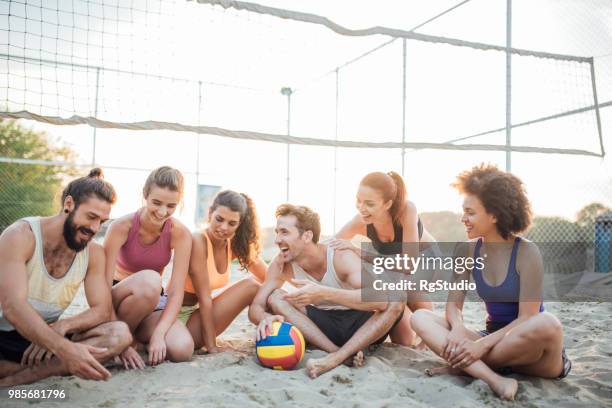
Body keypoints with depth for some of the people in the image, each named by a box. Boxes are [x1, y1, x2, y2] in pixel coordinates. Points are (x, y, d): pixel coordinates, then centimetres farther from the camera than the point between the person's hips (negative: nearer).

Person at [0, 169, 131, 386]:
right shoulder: (21, 235, -15)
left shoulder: (93, 253, 2)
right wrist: (66, 350, -40)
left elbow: (102, 310, -1)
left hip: (45, 337, 7)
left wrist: (62, 326, -23)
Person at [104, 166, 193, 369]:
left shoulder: (180, 234, -15)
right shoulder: (122, 227, -22)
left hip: (153, 303, 3)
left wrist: (158, 333, -33)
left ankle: (137, 333, 5)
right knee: (149, 280, -37)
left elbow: (176, 292, -18)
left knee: (182, 349, -26)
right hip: (119, 298, -3)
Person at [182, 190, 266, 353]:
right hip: (179, 317, -7)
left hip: (196, 313, 7)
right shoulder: (198, 241, -20)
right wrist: (212, 347, -19)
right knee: (250, 286, -15)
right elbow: (204, 298, -21)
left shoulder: (234, 246, 1)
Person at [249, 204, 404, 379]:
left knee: (395, 302, -32)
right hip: (325, 327, 3)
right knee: (275, 298, -19)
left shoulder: (341, 257, -24)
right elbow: (255, 308, -13)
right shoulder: (281, 264, -11)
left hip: (360, 325, -3)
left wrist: (322, 293, -48)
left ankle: (335, 358, -39)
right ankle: (342, 354, -30)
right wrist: (266, 317, -39)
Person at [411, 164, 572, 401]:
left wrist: (483, 344, -28)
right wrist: (457, 328, -25)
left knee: (547, 324, -39)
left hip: (525, 344, -4)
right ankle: (494, 379, -34)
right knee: (420, 318, -14)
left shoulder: (526, 253, -15)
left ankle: (465, 366, -20)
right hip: (493, 337, 4)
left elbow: (527, 317, -19)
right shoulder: (468, 251, -1)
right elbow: (453, 304, -3)